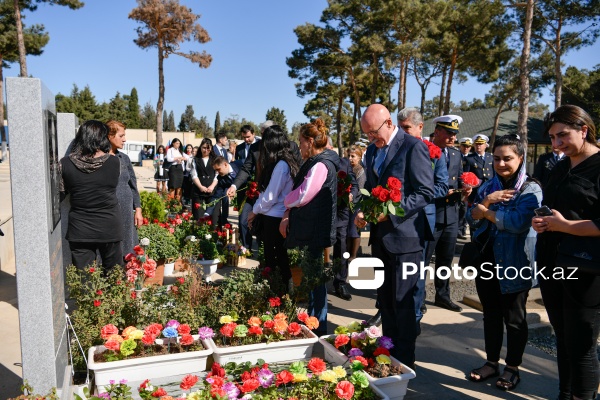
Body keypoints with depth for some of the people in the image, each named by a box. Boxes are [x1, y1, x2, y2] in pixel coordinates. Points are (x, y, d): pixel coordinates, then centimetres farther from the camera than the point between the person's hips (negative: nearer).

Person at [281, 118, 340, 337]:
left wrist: (286, 201, -1)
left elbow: (301, 196, -22)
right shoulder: (313, 163, 14)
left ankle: (318, 325, 15)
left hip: (313, 233, -10)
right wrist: (287, 216, 3)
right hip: (306, 230, 10)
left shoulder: (321, 165, -18)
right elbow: (299, 195, 15)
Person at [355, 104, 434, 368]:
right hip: (380, 236, 8)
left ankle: (405, 361, 17)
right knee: (385, 301, 16)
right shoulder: (372, 150, 12)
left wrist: (391, 212, -21)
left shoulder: (413, 147, -12)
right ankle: (388, 353, 31)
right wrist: (363, 211, 1)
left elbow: (426, 193, -15)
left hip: (404, 236, -7)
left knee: (403, 303, 3)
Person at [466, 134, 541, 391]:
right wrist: (486, 201, -18)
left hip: (514, 262, -5)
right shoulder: (487, 186, 7)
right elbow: (471, 218, 0)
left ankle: (513, 368, 24)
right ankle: (491, 362, 29)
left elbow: (519, 222, -24)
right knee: (491, 313, 15)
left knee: (514, 317, 9)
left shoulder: (531, 189, -9)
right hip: (487, 259, 5)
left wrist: (486, 212, -12)